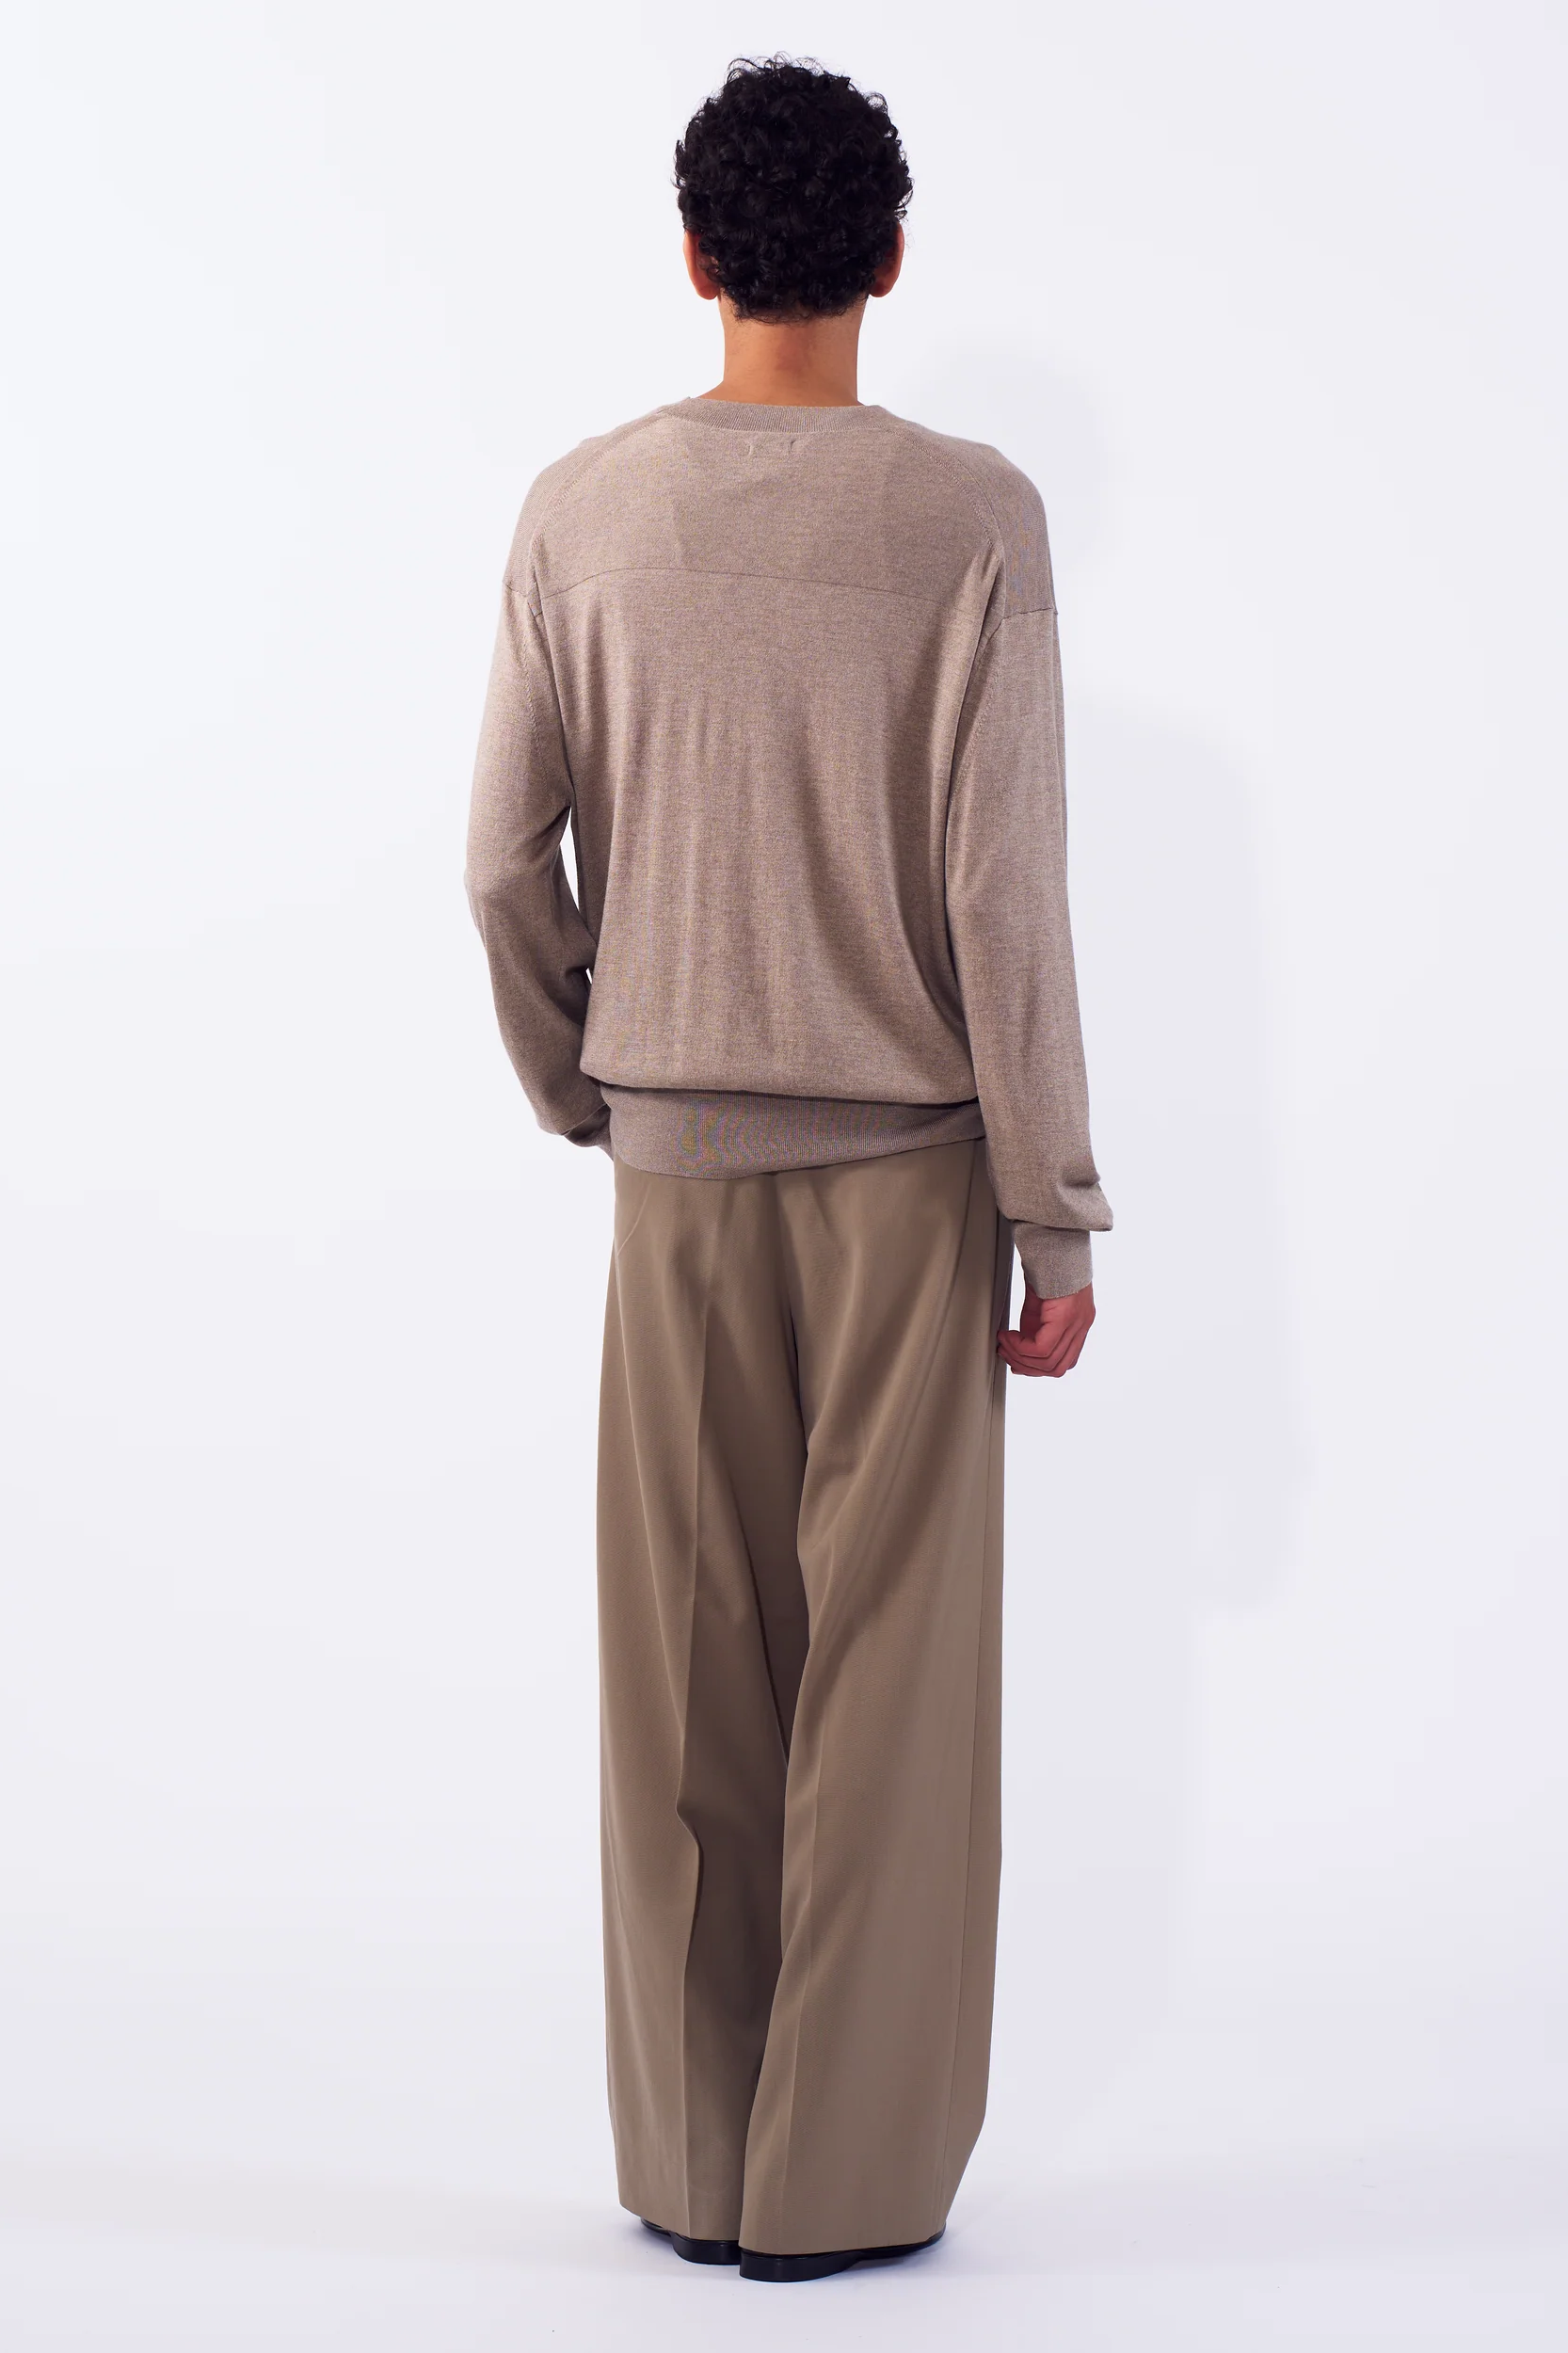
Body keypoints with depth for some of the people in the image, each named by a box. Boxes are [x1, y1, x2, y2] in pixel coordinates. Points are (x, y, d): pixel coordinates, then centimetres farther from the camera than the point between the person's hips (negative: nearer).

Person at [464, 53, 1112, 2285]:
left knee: (686, 1680, 9)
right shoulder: (971, 519, -9)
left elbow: (506, 864, 0)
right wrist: (1055, 1208, -3)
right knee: (891, 1673, 5)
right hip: (910, 1167, -2)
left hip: (675, 1159, 2)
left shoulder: (583, 513, -1)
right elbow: (1003, 889, -11)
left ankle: (692, 2158, 17)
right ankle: (851, 2170, 11)